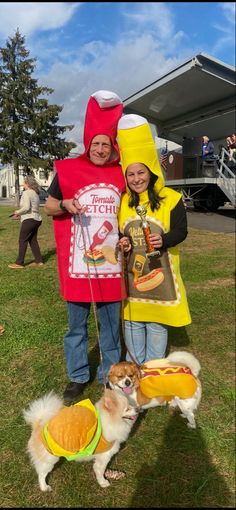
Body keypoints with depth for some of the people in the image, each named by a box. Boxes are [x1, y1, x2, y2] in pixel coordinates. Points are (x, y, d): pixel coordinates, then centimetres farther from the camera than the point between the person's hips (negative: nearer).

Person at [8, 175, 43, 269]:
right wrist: (19, 216, 17)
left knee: (22, 241, -1)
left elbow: (26, 207, -23)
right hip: (37, 219, 9)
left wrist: (18, 212, -5)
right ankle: (39, 261, 16)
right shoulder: (35, 193, 16)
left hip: (29, 220, -9)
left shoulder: (26, 193, -11)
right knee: (33, 240, 14)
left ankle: (19, 263, 4)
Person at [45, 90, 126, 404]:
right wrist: (65, 204, -15)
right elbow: (49, 207, 6)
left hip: (110, 263, 2)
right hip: (77, 264, -1)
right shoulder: (68, 170, -1)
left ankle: (109, 374, 32)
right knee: (76, 324, 12)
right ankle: (78, 376, 30)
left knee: (111, 324, 13)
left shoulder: (121, 174, 4)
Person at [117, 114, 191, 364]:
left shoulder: (170, 198, -7)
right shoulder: (122, 201, 3)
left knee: (157, 322, 9)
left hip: (159, 272, -3)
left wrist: (164, 240, -26)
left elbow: (181, 230, -7)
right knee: (132, 320, 14)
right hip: (131, 272, 3)